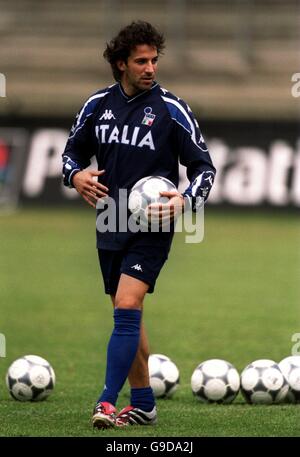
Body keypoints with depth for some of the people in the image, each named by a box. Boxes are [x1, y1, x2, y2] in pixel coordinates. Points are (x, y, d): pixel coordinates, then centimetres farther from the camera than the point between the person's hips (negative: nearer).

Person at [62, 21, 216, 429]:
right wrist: (76, 175, -6)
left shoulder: (171, 110, -7)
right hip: (111, 226, 5)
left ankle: (109, 402, -19)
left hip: (152, 227, -5)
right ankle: (143, 404, 22)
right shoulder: (97, 105, 4)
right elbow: (73, 151, 17)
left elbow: (204, 168, -3)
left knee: (127, 306, -18)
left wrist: (185, 200, -21)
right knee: (127, 315, 11)